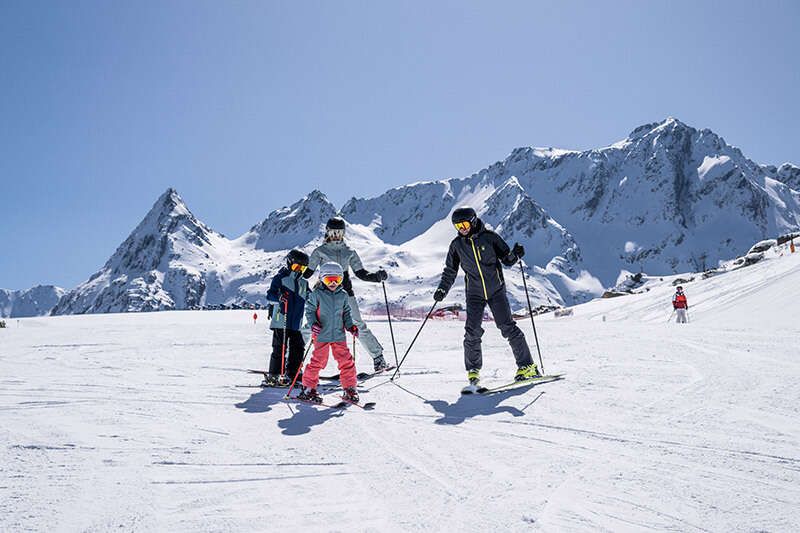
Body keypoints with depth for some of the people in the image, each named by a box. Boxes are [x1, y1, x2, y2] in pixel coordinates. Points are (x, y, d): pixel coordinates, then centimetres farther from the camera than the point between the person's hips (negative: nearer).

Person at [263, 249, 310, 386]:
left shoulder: (303, 283, 16)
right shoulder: (280, 278, -3)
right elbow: (270, 296, -12)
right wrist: (279, 297, -32)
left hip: (296, 323, 6)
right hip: (280, 322, -6)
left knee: (298, 348, 6)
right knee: (280, 349, -5)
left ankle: (292, 375, 18)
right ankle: (273, 376, 4)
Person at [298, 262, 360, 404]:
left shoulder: (343, 295, 9)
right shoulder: (316, 294, -3)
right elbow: (309, 311, 0)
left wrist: (351, 326, 3)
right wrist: (313, 323, -18)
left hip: (339, 335, 4)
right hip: (321, 335, -4)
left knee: (347, 361, 3)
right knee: (318, 361, -2)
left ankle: (349, 388, 16)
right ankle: (308, 388, 13)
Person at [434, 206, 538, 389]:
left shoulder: (489, 237, -4)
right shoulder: (456, 245, 3)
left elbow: (506, 259, 2)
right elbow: (450, 271, 13)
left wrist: (514, 255, -19)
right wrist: (442, 289, 3)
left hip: (496, 290, -2)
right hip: (474, 293, 2)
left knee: (508, 327, -7)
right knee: (472, 332, -8)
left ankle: (527, 367, 1)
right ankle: (473, 371, 8)